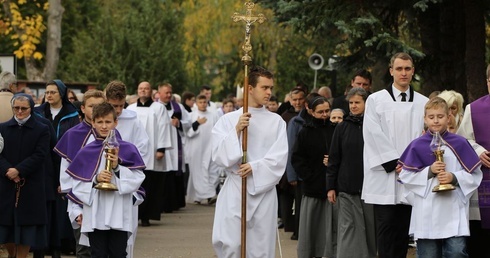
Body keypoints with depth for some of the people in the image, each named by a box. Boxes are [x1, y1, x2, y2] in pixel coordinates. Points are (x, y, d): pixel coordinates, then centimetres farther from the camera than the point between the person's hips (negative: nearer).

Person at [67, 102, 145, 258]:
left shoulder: (128, 150, 3)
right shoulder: (86, 152, 6)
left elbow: (137, 179, -3)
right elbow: (78, 185, 3)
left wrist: (117, 167, -14)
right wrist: (95, 179, -14)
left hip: (119, 215, -1)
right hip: (95, 216, 1)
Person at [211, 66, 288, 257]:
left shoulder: (277, 122, 6)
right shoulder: (228, 120, 3)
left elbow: (279, 157, -2)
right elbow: (219, 156, -4)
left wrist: (256, 167, -16)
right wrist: (236, 131, -14)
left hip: (264, 191, 2)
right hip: (234, 191, -2)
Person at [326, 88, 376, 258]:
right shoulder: (342, 128, 6)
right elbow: (333, 159, 7)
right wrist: (331, 186, 2)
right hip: (347, 187, 1)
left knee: (370, 229, 4)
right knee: (348, 230, -3)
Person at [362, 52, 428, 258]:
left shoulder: (423, 103, 9)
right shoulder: (376, 100, 3)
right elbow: (373, 136, -4)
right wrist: (394, 164, -10)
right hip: (385, 177, -2)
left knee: (403, 231, 5)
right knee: (386, 231, -3)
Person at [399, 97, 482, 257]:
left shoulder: (459, 144, 5)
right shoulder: (417, 146, 5)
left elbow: (475, 175, 4)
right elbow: (406, 176, 1)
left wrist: (455, 178, -12)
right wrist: (429, 171, -10)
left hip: (454, 212, -1)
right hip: (426, 213, 1)